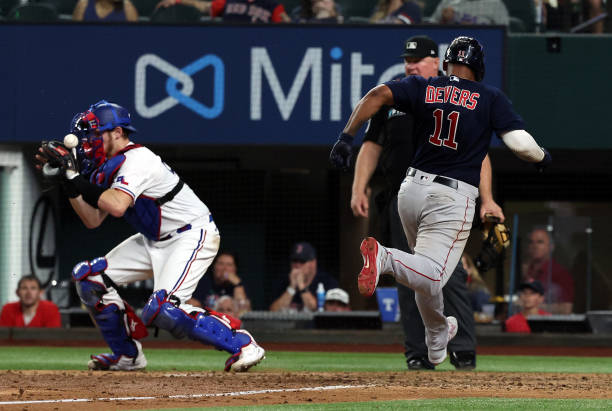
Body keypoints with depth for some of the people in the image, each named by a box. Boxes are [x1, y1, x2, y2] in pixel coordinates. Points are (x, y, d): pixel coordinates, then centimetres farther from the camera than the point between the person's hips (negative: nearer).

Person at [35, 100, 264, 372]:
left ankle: (241, 343, -15)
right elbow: (93, 220, 8)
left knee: (162, 309, -27)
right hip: (155, 241, 10)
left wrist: (75, 178, -30)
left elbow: (117, 206, -37)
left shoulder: (136, 160, -21)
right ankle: (128, 355, 12)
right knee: (88, 276, 2)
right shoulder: (111, 166, 8)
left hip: (192, 236, -10)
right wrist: (68, 183, -3)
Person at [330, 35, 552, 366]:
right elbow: (521, 143, -9)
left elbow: (377, 95, -9)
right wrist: (542, 157, 12)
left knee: (428, 273, 24)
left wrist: (347, 137, -12)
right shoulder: (491, 98, 0)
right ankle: (386, 258, -42)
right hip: (452, 200, -5)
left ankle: (437, 338, 37)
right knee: (431, 275, -15)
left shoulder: (422, 88, 7)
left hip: (411, 190, 5)